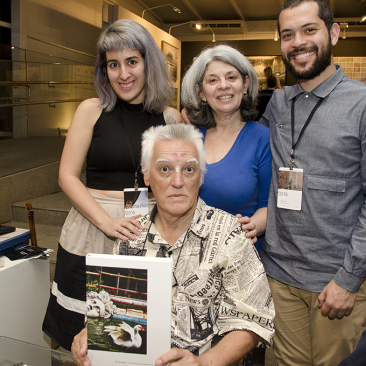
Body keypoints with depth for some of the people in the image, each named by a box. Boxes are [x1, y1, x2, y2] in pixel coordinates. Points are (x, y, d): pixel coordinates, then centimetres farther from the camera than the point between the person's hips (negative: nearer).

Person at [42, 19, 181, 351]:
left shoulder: (170, 117, 5)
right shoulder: (92, 111, 0)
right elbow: (67, 176, -2)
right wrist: (107, 221, -15)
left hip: (149, 234, 1)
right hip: (91, 233, -1)